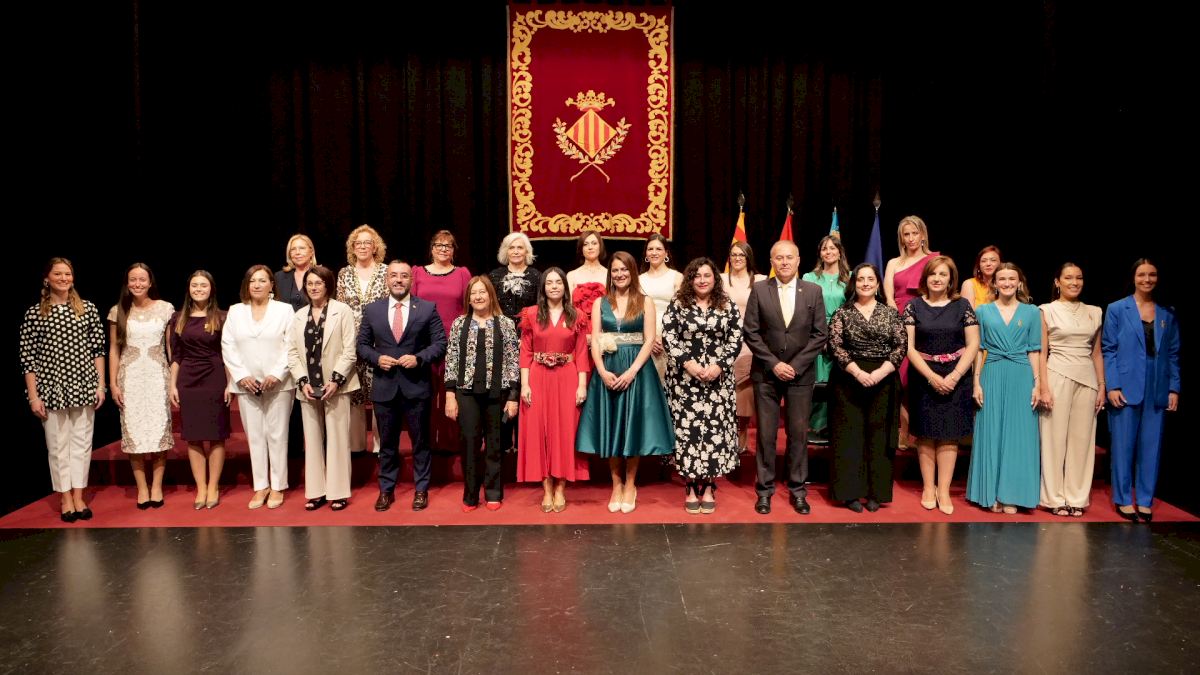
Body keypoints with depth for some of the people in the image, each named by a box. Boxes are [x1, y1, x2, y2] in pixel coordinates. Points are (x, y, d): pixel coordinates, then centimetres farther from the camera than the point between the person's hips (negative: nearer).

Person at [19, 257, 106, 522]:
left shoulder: (88, 309, 3)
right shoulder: (34, 313, -1)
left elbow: (98, 349, 6)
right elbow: (27, 357, -1)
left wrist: (100, 385, 2)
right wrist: (33, 396, -5)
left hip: (83, 386, 1)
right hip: (51, 388, -1)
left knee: (82, 442, 7)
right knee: (57, 445, 5)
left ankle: (79, 497, 17)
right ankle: (66, 499, 16)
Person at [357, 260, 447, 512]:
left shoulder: (427, 308, 0)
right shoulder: (371, 310, 6)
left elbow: (440, 343, -2)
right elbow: (362, 344, 9)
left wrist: (419, 358, -16)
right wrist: (377, 358, -10)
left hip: (417, 386, -1)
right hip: (384, 386, 2)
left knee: (420, 441, 8)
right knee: (387, 442, 12)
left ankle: (421, 489, 21)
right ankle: (386, 489, 24)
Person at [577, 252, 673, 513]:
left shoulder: (645, 302, 3)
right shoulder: (600, 303, 8)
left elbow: (649, 340, -4)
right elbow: (594, 340, 2)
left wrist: (632, 371, -15)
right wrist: (602, 371, -12)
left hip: (636, 370, -2)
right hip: (607, 371, 2)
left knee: (632, 424, 2)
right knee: (610, 426, 4)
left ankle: (630, 484, 16)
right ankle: (616, 485, 16)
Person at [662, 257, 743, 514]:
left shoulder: (728, 306, 6)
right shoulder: (677, 305, 3)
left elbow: (736, 340, 1)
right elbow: (668, 338, -2)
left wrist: (719, 365, -11)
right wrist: (687, 363, -14)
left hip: (718, 378, 1)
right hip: (684, 378, -1)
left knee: (715, 428, 0)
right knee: (687, 428, -1)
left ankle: (708, 487, 12)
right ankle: (691, 488, 10)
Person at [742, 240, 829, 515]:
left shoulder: (813, 291, 2)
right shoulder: (759, 290, -1)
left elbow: (820, 334, 0)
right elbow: (750, 333, -3)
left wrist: (795, 365, -9)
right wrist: (774, 363, -10)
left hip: (801, 374, 1)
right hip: (766, 373, 0)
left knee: (799, 433, 6)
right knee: (765, 434, 3)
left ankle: (798, 490, 18)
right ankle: (765, 489, 14)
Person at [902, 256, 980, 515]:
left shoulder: (962, 306, 3)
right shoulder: (914, 306, 2)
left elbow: (973, 345, 0)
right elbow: (909, 347, -2)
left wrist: (953, 377, -10)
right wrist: (932, 376, -11)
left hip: (956, 379, 0)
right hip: (924, 378, 0)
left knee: (949, 435, 2)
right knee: (926, 435, 4)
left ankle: (943, 490, 8)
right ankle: (928, 487, 14)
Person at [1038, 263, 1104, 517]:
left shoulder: (1094, 312, 11)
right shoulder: (1047, 311, 1)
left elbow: (1097, 353, 14)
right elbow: (1041, 353, -2)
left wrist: (1102, 386, 7)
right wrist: (1044, 388, -9)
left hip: (1087, 379, 4)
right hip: (1057, 377, -3)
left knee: (1082, 438, 5)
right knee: (1055, 437, 0)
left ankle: (1076, 498, 14)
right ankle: (1054, 498, 9)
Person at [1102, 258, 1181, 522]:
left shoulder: (1167, 313, 9)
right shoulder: (1116, 309, 1)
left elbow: (1173, 353, 9)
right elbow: (1108, 350, -2)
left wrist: (1174, 388, 3)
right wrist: (1113, 386, -9)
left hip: (1157, 390, 3)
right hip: (1126, 388, -3)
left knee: (1151, 446, 6)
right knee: (1123, 445, 2)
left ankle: (1145, 500, 15)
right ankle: (1123, 499, 13)